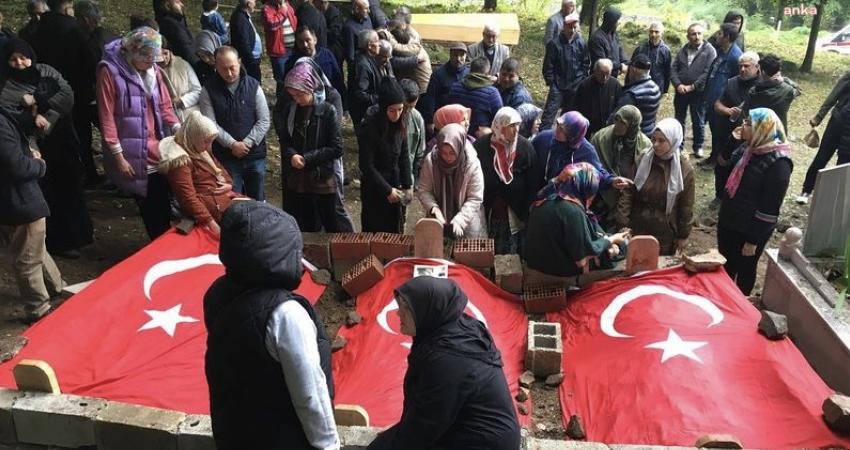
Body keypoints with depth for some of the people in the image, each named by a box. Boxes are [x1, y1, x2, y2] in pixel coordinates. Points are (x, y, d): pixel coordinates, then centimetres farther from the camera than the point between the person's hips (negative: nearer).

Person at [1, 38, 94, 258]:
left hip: (63, 141, 3)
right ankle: (59, 242, 14)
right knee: (50, 193, 2)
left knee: (72, 188, 13)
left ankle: (80, 232, 31)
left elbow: (68, 96, -7)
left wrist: (36, 102, -14)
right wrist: (32, 117, -26)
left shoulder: (46, 72, 5)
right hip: (38, 147, -3)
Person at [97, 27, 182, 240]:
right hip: (132, 157, -4)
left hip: (159, 152, 4)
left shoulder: (154, 70, 5)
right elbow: (106, 117, -10)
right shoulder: (109, 71, -10)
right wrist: (118, 156, -12)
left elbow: (165, 106, 11)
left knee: (163, 206, 8)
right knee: (148, 207, 6)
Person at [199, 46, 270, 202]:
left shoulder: (253, 86, 0)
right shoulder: (209, 90, -2)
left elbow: (264, 121, -3)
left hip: (255, 154, 1)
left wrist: (247, 143, -13)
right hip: (226, 157, -1)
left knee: (258, 200, 13)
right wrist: (232, 144, -16)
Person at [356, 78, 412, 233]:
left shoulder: (399, 124, -2)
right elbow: (367, 166, -18)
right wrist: (386, 190, -16)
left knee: (396, 231, 15)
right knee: (376, 232, 5)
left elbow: (404, 156, 6)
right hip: (374, 190, -6)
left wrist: (407, 185, 0)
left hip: (395, 185, 6)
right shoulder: (369, 127, -20)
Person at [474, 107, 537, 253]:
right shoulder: (481, 146, -7)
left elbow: (533, 184, -2)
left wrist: (528, 213, -5)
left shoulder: (525, 147, -5)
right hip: (486, 214, 0)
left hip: (514, 216, 0)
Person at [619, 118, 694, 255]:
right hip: (638, 228, 1)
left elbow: (686, 206, -4)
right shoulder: (642, 160, -7)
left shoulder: (685, 169, -11)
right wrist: (623, 225, -9)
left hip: (666, 233, -1)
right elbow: (627, 194, -5)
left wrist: (683, 235, 0)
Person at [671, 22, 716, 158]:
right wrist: (678, 84, -12)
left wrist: (692, 86, -17)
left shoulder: (709, 51, -6)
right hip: (681, 91, 4)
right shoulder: (682, 50, 9)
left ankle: (698, 147, 20)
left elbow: (708, 73, -14)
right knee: (679, 120, 13)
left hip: (698, 92, -4)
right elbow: (674, 69, 4)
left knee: (698, 122, 7)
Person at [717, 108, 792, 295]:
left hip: (750, 229, -8)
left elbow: (769, 210, -23)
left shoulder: (778, 164, -26)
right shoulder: (748, 148, -3)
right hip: (728, 220, 8)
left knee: (744, 269, 16)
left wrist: (753, 240, -20)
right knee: (725, 264, 25)